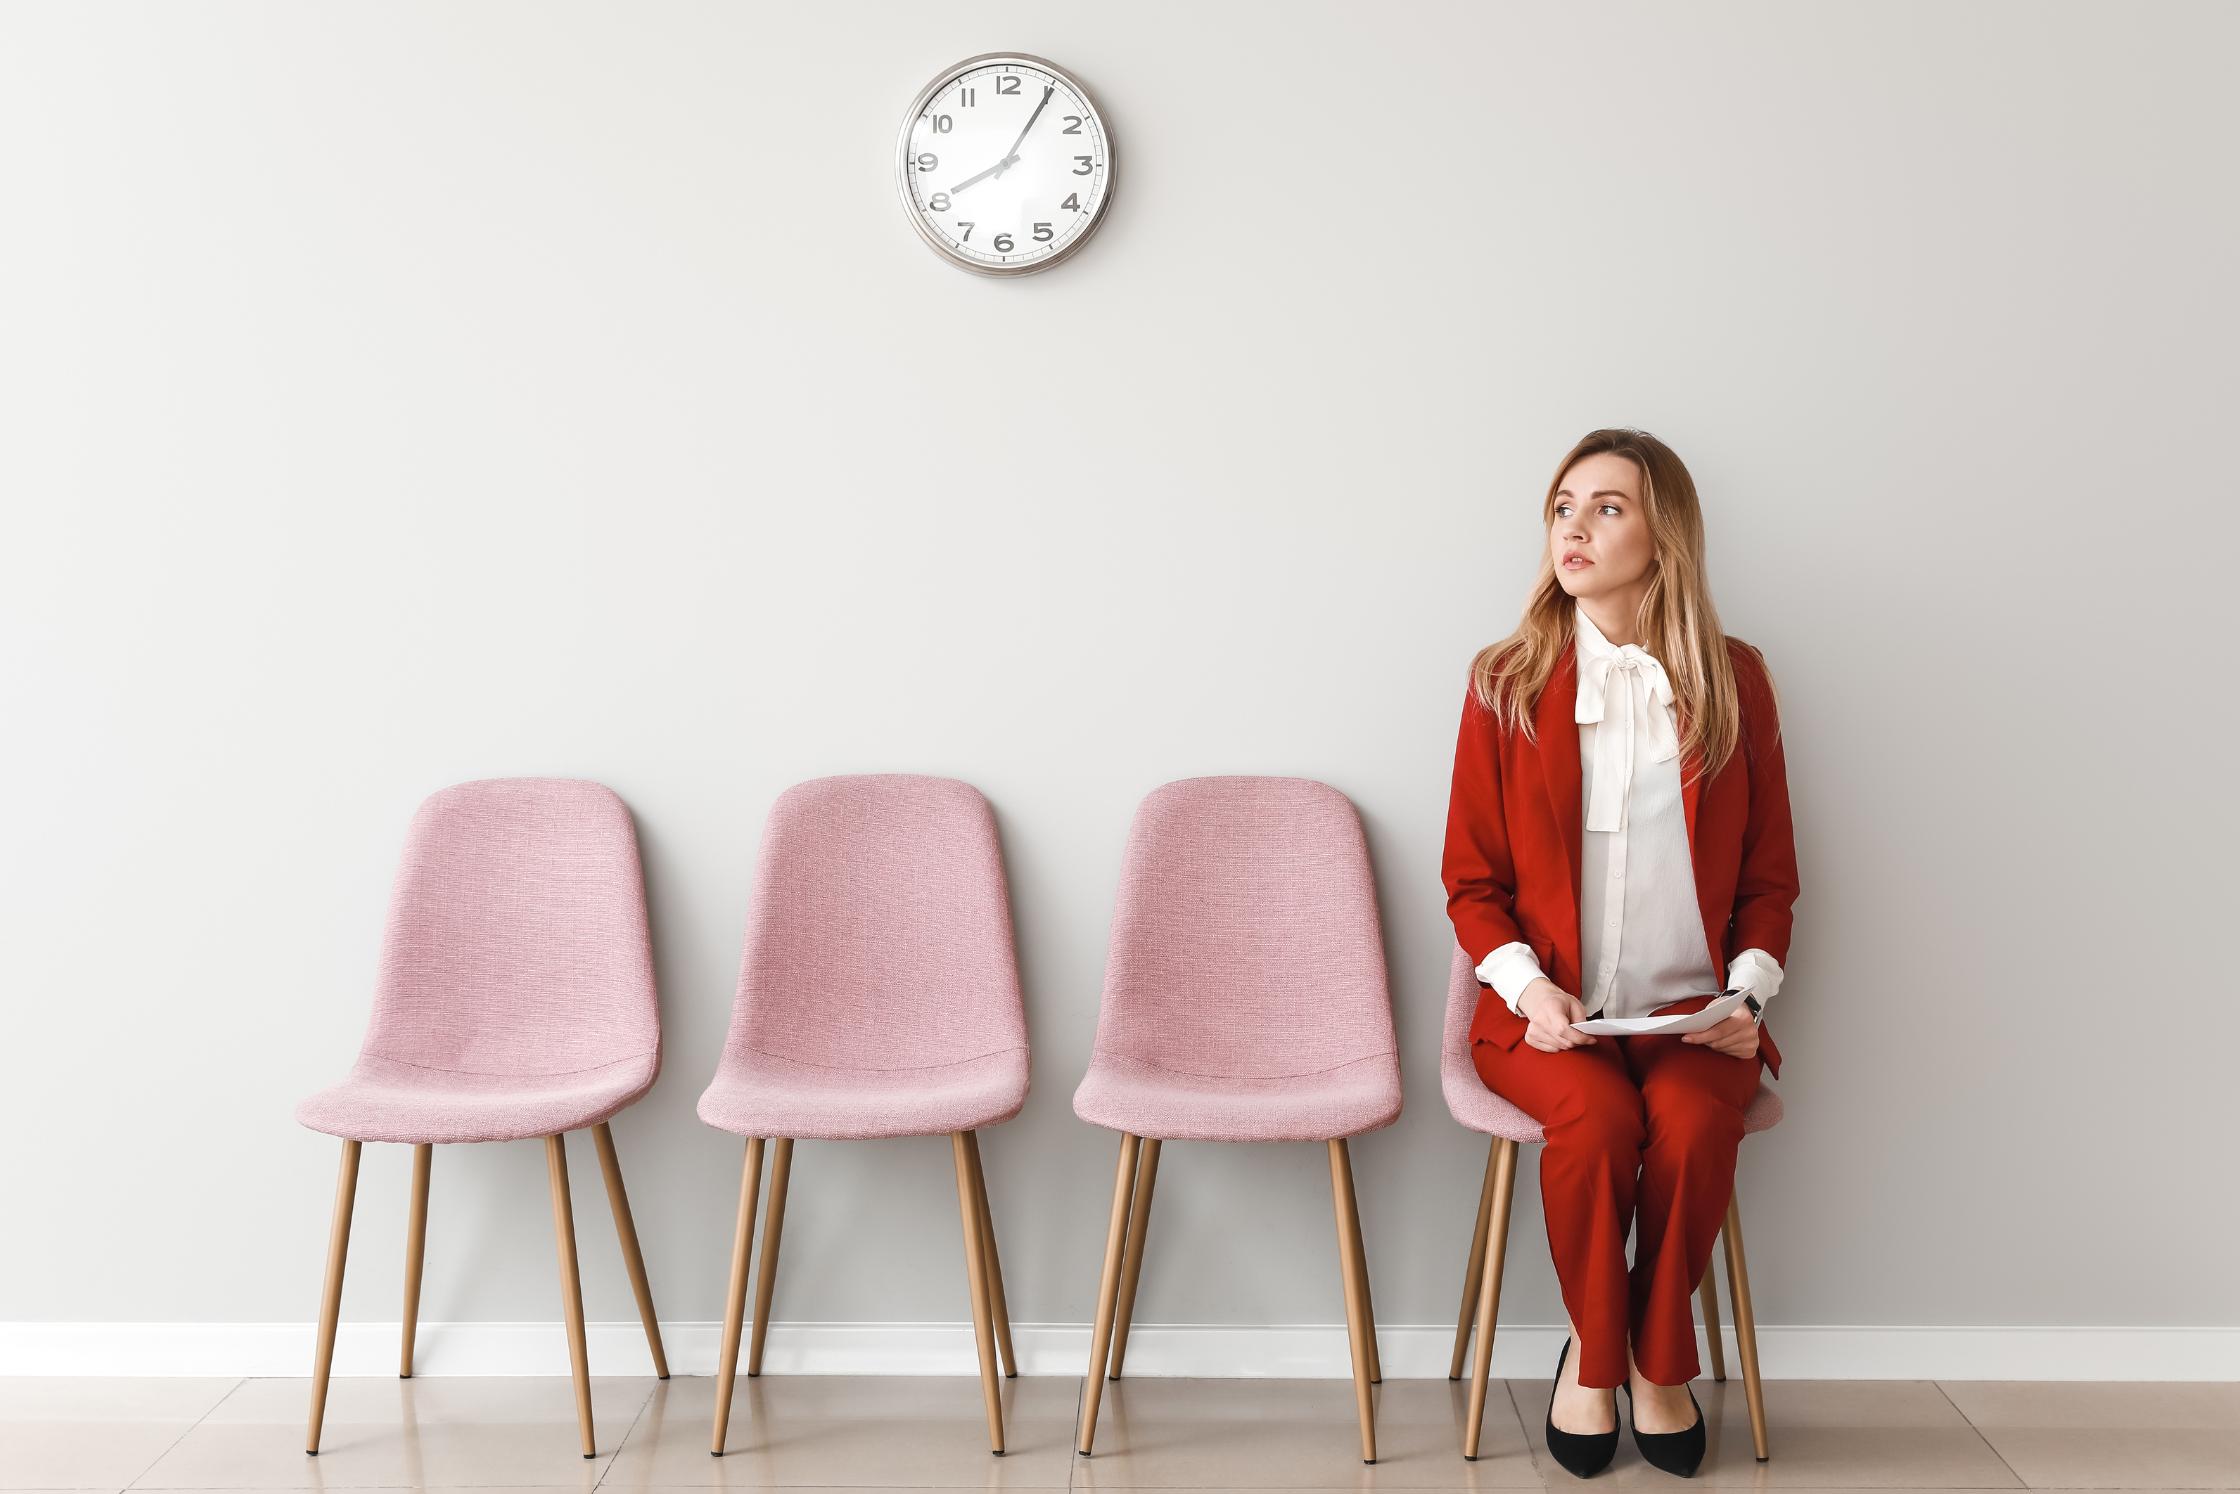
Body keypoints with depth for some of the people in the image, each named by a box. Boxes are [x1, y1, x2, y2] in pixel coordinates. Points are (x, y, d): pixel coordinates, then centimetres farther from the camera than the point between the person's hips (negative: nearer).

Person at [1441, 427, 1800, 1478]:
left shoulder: (1735, 683, 6)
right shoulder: (1507, 684, 3)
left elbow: (1770, 876, 10)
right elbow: (1472, 881, 5)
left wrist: (1747, 994, -6)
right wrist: (1529, 988, -12)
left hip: (1692, 1012, 1)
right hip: (1548, 1010, -1)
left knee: (1694, 1123, -30)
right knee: (1596, 1117, -31)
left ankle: (1659, 1359, -3)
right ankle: (1594, 1355, -4)